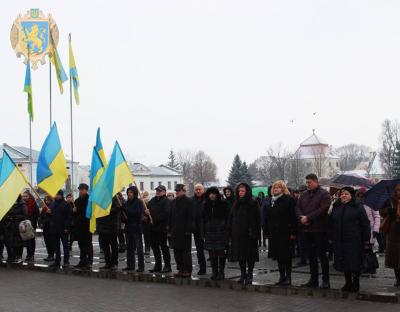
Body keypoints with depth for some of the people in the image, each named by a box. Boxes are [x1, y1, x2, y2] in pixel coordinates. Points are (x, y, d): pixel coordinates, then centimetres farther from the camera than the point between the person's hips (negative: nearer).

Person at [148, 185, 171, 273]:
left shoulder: (166, 201, -8)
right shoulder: (153, 200, 16)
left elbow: (166, 213, -19)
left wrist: (155, 219, -20)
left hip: (162, 227, -8)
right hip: (153, 227, 8)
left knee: (163, 246, -4)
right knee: (154, 246, 12)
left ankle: (167, 266, 2)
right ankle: (157, 265, 22)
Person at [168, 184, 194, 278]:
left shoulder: (189, 201, -5)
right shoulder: (174, 202, 15)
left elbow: (190, 217, -10)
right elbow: (170, 217, 17)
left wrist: (188, 230, -16)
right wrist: (169, 230, 10)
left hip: (185, 231, -7)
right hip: (175, 231, 7)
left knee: (186, 251, -2)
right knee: (177, 251, 9)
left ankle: (187, 271, 3)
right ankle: (180, 269, 16)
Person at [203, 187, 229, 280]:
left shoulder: (223, 204, -2)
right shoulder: (206, 205, 11)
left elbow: (227, 218, -2)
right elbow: (204, 219, 15)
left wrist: (226, 230, -9)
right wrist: (204, 232, 10)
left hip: (221, 231, -4)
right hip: (210, 232, 4)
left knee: (221, 252, -3)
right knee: (212, 253, 4)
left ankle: (221, 272, 5)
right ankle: (214, 272, 12)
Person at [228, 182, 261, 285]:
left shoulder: (253, 204, -4)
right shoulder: (236, 204, 11)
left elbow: (257, 219, -8)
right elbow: (231, 219, 13)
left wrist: (255, 232, -15)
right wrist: (230, 233, 6)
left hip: (249, 234, -5)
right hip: (237, 234, 5)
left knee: (250, 255, 0)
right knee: (240, 255, 8)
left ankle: (249, 274, 10)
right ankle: (243, 274, 18)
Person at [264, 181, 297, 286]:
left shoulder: (289, 200, -6)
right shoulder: (272, 201, 14)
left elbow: (293, 217, -12)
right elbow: (267, 217, 16)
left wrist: (293, 232, -17)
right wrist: (267, 232, 11)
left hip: (285, 233, -6)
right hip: (274, 233, 6)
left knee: (286, 256, -2)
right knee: (278, 256, 10)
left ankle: (288, 277, 6)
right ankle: (282, 276, 18)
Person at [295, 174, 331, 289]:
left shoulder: (324, 194, -6)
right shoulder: (304, 194, 14)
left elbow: (323, 210, -17)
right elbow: (298, 208, 10)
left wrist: (308, 218, -18)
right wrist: (301, 217, -11)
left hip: (319, 230, -6)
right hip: (307, 229, 6)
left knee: (321, 255, -3)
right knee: (311, 255, 11)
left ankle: (326, 280, 4)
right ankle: (313, 279, 19)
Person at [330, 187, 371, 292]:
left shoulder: (358, 207, -2)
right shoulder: (336, 208, 13)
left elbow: (365, 224, -5)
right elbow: (332, 224, 17)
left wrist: (366, 240, -9)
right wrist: (331, 238, 12)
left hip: (354, 241, -4)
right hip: (339, 241, 5)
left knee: (355, 263, -1)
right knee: (344, 263, 8)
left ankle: (356, 283, 12)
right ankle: (348, 282, 19)